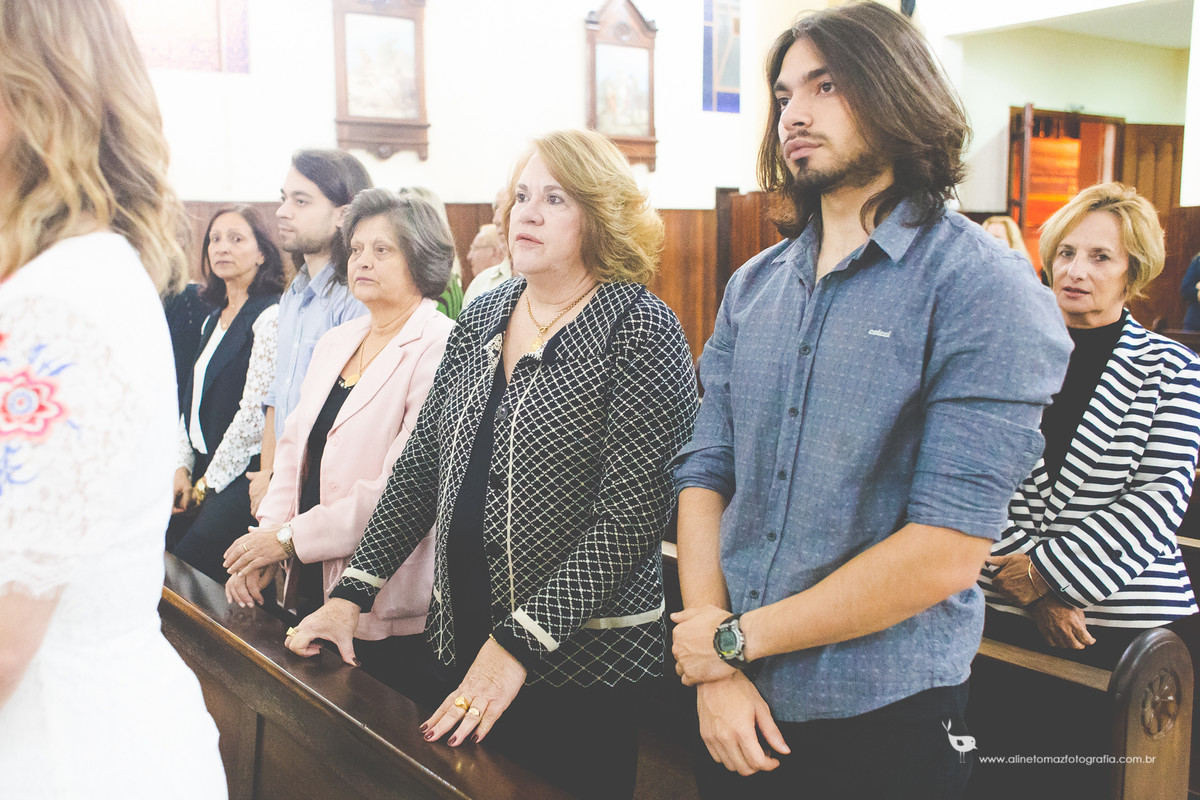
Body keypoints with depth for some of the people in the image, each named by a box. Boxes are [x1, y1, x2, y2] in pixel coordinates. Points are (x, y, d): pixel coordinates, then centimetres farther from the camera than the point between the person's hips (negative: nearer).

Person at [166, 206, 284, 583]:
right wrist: (181, 467, 6)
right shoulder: (214, 320, 17)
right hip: (203, 470, 8)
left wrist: (207, 483, -9)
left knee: (187, 563, -15)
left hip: (242, 475, -8)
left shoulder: (270, 317, -12)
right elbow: (193, 399, 18)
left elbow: (254, 411, -15)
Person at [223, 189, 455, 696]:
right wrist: (265, 540, -2)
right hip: (311, 584, 7)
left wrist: (289, 537, -15)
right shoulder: (334, 343, 13)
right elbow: (295, 445, 13)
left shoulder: (440, 349, -14)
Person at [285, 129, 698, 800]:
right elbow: (422, 463, 11)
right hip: (463, 640, 6)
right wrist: (352, 593, 4)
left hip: (582, 660, -5)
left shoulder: (640, 329, -13)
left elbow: (632, 512, -19)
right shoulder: (481, 320, 8)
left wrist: (519, 644, -22)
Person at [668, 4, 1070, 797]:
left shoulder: (985, 291, -13)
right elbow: (704, 473, 2)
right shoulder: (753, 287, 5)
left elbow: (946, 551, -19)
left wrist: (737, 638, -14)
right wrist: (716, 671, -10)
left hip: (884, 719, -4)